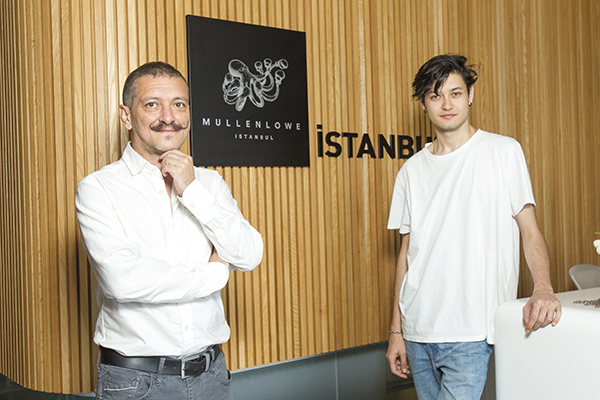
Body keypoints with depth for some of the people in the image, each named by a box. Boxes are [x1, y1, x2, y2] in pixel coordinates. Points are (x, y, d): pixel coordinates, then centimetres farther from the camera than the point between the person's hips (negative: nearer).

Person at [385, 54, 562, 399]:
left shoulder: (504, 151, 1)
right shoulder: (412, 170, 10)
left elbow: (531, 231, -1)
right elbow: (407, 252, 12)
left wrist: (544, 289, -20)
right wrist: (396, 331, 10)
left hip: (469, 333, -4)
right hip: (418, 330, 4)